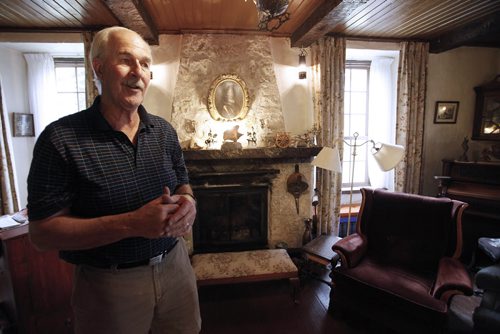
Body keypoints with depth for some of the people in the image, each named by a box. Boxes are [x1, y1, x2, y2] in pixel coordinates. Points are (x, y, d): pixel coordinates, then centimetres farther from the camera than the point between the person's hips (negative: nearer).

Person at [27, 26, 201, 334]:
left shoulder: (164, 131, 0)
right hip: (110, 284, -4)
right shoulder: (61, 139, -15)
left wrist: (187, 203, -14)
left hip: (175, 266, 5)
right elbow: (43, 232, -14)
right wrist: (131, 223, -27)